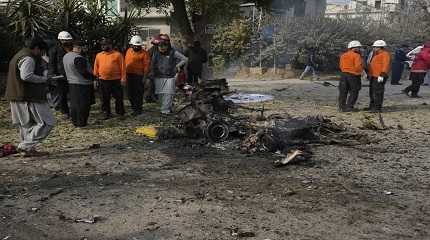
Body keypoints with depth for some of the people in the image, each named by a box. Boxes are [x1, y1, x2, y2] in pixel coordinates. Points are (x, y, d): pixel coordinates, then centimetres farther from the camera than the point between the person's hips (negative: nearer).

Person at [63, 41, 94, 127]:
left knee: (74, 103, 15)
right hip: (83, 84, -9)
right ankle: (81, 123, 5)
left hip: (71, 83, 9)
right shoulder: (78, 58, -22)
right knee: (83, 104, 0)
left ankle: (74, 121, 23)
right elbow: (84, 72, -21)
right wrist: (92, 77, -7)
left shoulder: (65, 57, 8)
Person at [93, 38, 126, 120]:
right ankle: (107, 113, 20)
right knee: (105, 98, 9)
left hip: (116, 80, -3)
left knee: (118, 97, 6)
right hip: (103, 81, 3)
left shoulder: (117, 54, -3)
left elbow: (122, 67, -4)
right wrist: (96, 76, 8)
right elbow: (96, 67, 14)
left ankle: (120, 112, 22)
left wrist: (123, 78, -8)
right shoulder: (99, 55, 8)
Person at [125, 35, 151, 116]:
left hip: (138, 76, -6)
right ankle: (134, 108, 24)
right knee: (131, 93, 11)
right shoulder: (128, 51, 12)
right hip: (129, 75, 6)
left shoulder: (144, 53, -4)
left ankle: (138, 109, 8)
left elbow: (146, 66, -7)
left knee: (138, 93, -2)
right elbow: (126, 62, 16)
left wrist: (144, 76, -12)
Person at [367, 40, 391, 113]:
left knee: (378, 92, -11)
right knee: (372, 91, 16)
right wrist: (369, 74, 25)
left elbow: (385, 65, -19)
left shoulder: (385, 54, -10)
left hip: (379, 76, -10)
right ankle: (372, 106, 26)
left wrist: (382, 75, -26)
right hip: (373, 76, 10)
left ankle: (378, 108, -8)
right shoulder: (375, 54, 20)